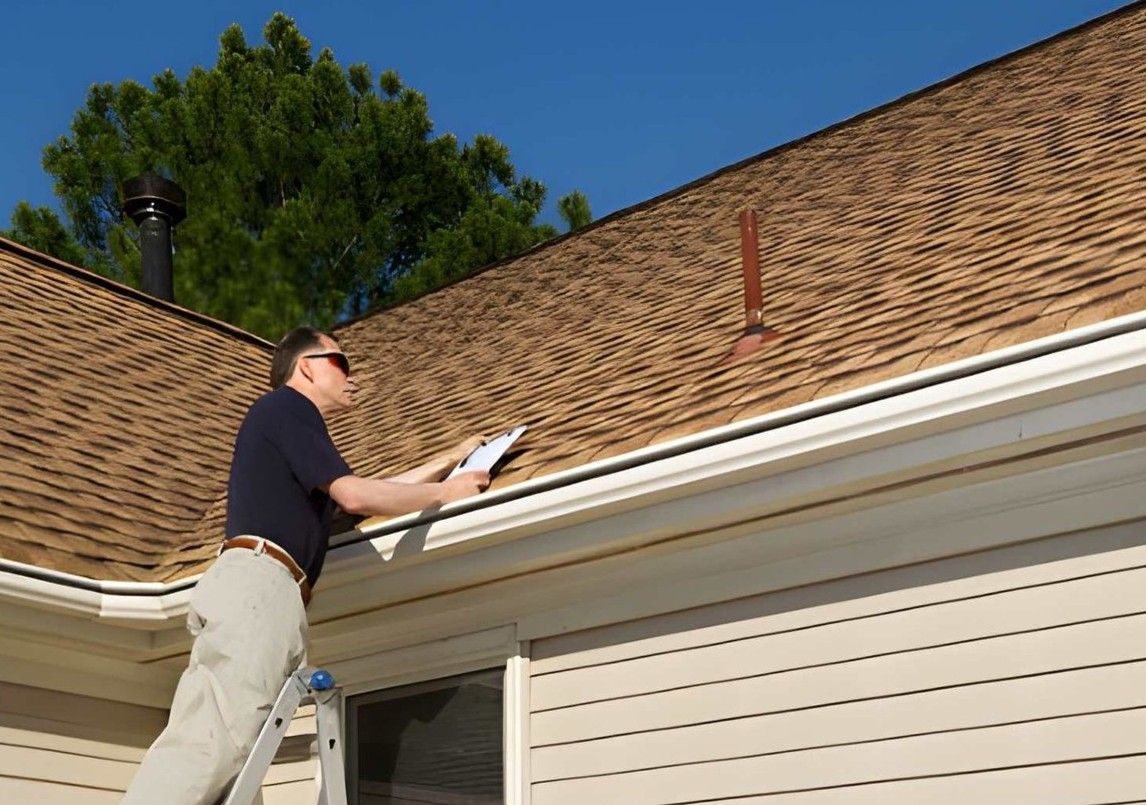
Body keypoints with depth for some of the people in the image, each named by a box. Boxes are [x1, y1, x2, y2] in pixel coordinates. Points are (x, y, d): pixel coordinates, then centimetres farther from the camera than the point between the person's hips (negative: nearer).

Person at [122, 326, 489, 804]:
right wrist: (443, 493, 9)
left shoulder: (295, 424, 35)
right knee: (209, 742, -24)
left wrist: (450, 460, 45)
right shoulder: (286, 406, 6)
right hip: (258, 579, -9)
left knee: (231, 758, -6)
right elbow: (355, 495, -3)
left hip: (267, 594, 9)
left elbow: (367, 493, 39)